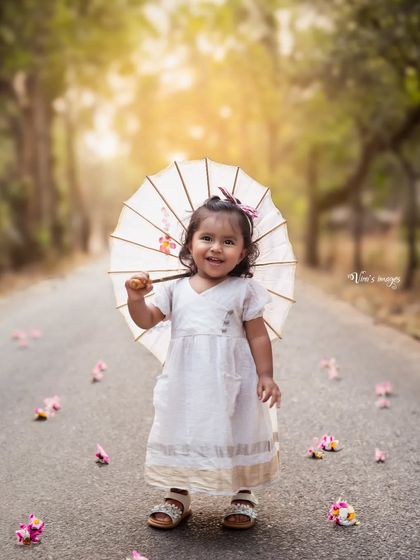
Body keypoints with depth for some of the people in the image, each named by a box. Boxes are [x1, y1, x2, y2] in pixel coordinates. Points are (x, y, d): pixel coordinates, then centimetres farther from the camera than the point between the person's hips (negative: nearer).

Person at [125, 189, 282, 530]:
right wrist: (136, 298, -12)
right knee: (183, 436, 11)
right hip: (186, 384, 3)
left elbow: (258, 335, -3)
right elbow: (147, 320, 7)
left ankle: (243, 496, 26)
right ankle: (179, 495, 28)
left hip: (231, 384, -3)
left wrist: (266, 376, -7)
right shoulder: (175, 289, 2)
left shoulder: (244, 290, -6)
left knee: (236, 435, 8)